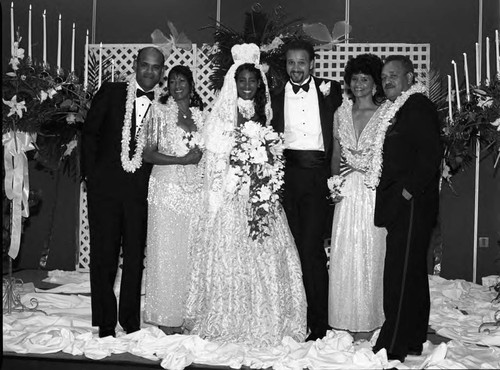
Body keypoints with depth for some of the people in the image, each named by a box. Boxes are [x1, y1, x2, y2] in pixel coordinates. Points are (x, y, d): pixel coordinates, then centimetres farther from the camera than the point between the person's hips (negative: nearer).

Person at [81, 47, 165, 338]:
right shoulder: (111, 92, 4)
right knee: (103, 255, 4)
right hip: (105, 185, 0)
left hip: (142, 190, 0)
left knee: (136, 257, 6)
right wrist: (91, 174, -1)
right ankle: (105, 324, 15)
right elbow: (90, 133, 5)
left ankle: (131, 323, 20)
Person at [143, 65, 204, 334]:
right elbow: (148, 153, -3)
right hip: (166, 186, -3)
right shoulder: (160, 111, 4)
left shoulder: (200, 115, 14)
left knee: (192, 249, 2)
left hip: (195, 188, 3)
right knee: (166, 249, -2)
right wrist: (182, 159, -11)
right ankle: (166, 317, 6)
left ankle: (188, 314, 12)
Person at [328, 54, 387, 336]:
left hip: (374, 192, -4)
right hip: (346, 192, 4)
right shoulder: (341, 113, 11)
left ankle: (369, 320, 13)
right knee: (344, 254, 4)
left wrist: (357, 162, -11)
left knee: (370, 253, 0)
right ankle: (347, 318, 16)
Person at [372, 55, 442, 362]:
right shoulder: (401, 109, 20)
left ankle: (392, 347, -3)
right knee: (413, 274, 15)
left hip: (411, 205, -10)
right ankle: (413, 341, 25)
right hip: (402, 207, 10)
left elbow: (431, 153, -19)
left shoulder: (419, 106, -9)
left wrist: (410, 190, -18)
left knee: (400, 276, -8)